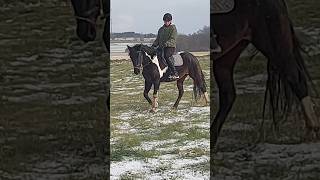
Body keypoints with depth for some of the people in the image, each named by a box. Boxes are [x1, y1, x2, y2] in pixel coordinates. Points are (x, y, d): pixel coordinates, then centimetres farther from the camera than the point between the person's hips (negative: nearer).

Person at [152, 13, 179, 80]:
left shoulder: (173, 28, 1)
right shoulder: (161, 29, 20)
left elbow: (172, 39, -10)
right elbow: (158, 39, 24)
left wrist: (165, 44, -25)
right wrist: (153, 45, 8)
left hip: (170, 47, -6)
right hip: (161, 47, 6)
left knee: (167, 56, -32)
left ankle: (175, 73, -34)